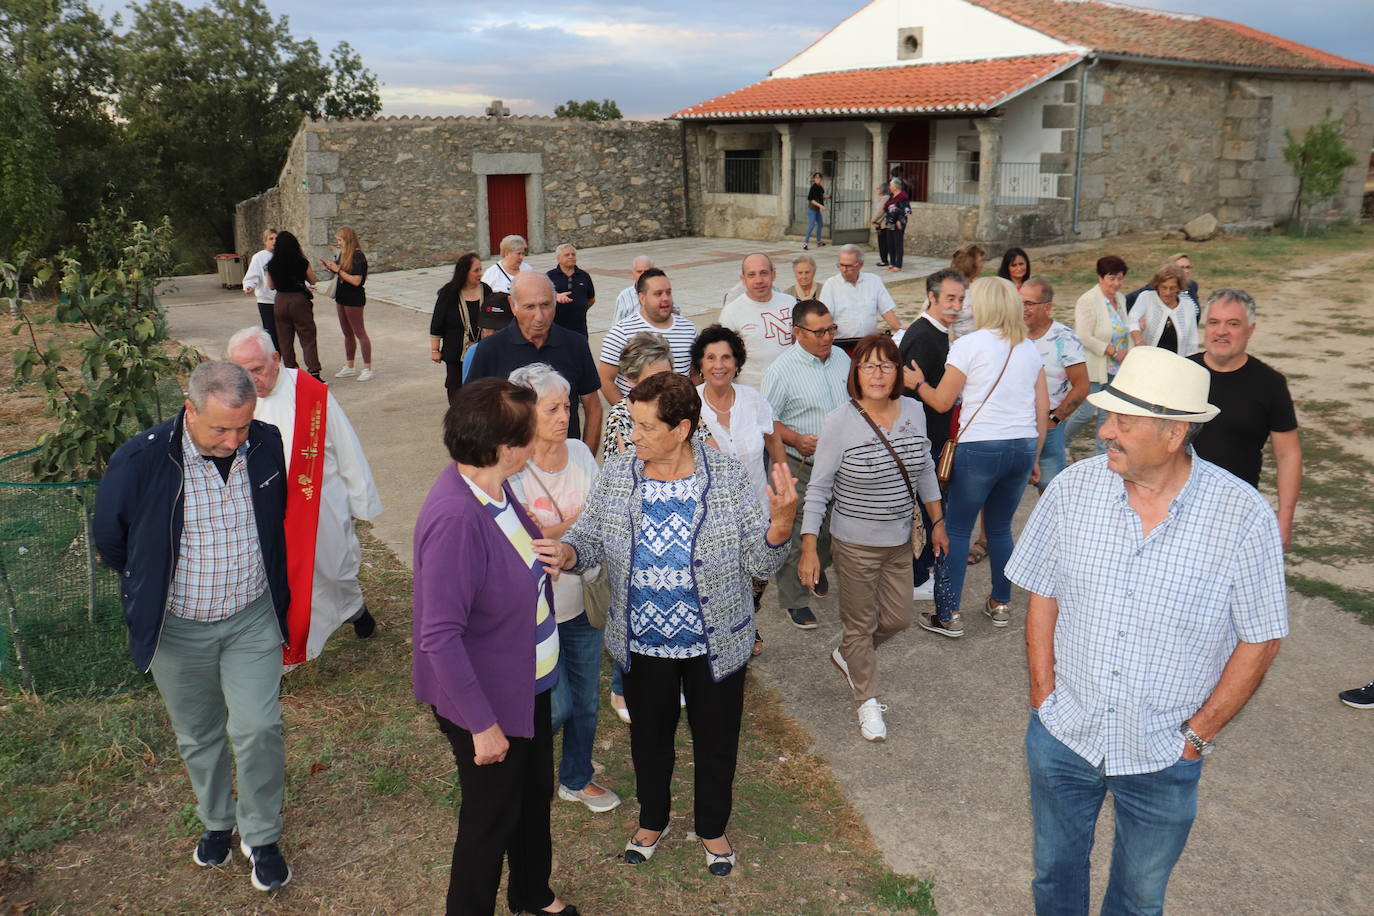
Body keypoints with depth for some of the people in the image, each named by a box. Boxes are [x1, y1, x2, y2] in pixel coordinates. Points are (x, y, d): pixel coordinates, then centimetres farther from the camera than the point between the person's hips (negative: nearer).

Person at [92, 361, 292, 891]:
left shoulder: (266, 444, -13)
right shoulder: (140, 461, -21)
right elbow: (109, 537, -1)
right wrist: (147, 594, 11)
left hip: (252, 619, 1)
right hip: (178, 628, 0)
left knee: (258, 731, -2)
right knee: (197, 736, 17)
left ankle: (261, 837, 21)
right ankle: (216, 821, 43)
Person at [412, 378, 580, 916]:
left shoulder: (493, 486, -7)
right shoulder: (455, 518, -34)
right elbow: (440, 635, -30)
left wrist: (551, 552, -3)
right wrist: (482, 724, -24)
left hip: (528, 682, 9)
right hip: (488, 699, -9)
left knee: (536, 793, 27)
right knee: (492, 816, 15)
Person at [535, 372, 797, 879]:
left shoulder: (729, 477, -15)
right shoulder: (616, 477, -9)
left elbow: (759, 563, -13)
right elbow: (590, 535, 1)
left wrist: (781, 520, -33)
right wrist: (568, 552, -23)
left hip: (715, 644, -2)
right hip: (642, 643, 2)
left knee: (715, 738, 18)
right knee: (649, 735, 23)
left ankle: (712, 828, 46)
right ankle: (652, 822, 51)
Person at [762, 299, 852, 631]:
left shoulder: (841, 357, 5)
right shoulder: (782, 370, -14)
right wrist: (796, 439, -27)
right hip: (799, 467, -6)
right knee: (796, 535, -1)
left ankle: (817, 569, 47)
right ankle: (794, 600, 14)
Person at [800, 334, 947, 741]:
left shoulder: (913, 411, -3)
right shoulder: (840, 422, -17)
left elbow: (925, 471, 12)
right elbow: (818, 488, -13)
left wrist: (937, 521, 15)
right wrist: (809, 549, -15)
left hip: (900, 540, 5)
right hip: (855, 544, -5)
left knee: (898, 619, 16)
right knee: (860, 624, 9)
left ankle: (847, 656, 44)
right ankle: (867, 701, 31)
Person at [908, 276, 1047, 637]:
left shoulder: (969, 344, -7)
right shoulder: (1029, 348, 10)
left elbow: (941, 401, -6)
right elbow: (1043, 408, 11)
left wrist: (918, 382, 13)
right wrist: (1034, 458, 18)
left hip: (979, 448, -6)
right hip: (1023, 447, 6)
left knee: (958, 529, 3)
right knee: (1000, 527, 19)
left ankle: (949, 615, 5)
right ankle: (1000, 605, 27)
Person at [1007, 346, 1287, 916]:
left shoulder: (1244, 517, -17)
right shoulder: (1074, 488, -11)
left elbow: (1260, 639, -8)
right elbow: (1042, 595, 0)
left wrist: (1198, 733, -8)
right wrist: (1044, 692, -4)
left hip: (1164, 757, -1)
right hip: (1063, 737, 2)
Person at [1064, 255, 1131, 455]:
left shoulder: (1120, 299, 11)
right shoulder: (1088, 301, -14)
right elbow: (1084, 337, -21)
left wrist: (1127, 355, 10)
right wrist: (1112, 351, -18)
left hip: (1115, 369, 8)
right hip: (1093, 369, -8)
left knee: (1107, 414, 10)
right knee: (1086, 413, -5)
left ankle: (1102, 453, 19)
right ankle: (1059, 444, 16)